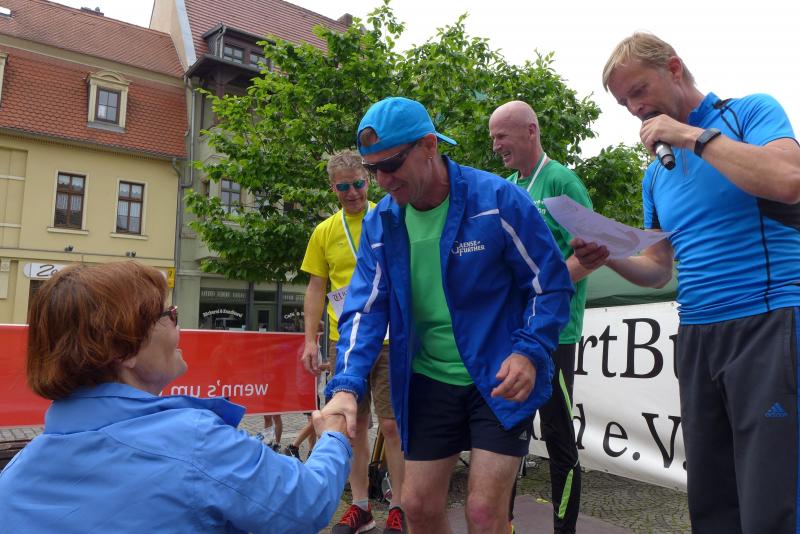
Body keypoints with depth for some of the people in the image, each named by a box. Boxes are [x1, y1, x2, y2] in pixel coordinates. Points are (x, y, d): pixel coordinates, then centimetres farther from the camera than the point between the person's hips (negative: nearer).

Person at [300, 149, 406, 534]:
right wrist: (310, 339, 4)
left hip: (389, 337, -3)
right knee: (353, 425, 11)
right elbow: (316, 288, 10)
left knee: (392, 425, 0)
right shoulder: (323, 232, 7)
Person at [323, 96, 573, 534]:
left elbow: (551, 284, -7)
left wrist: (529, 352, -22)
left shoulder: (497, 199, -14)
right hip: (427, 384, 4)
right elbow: (364, 309, -5)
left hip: (499, 380, -4)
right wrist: (347, 386, -19)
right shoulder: (379, 223, -2)